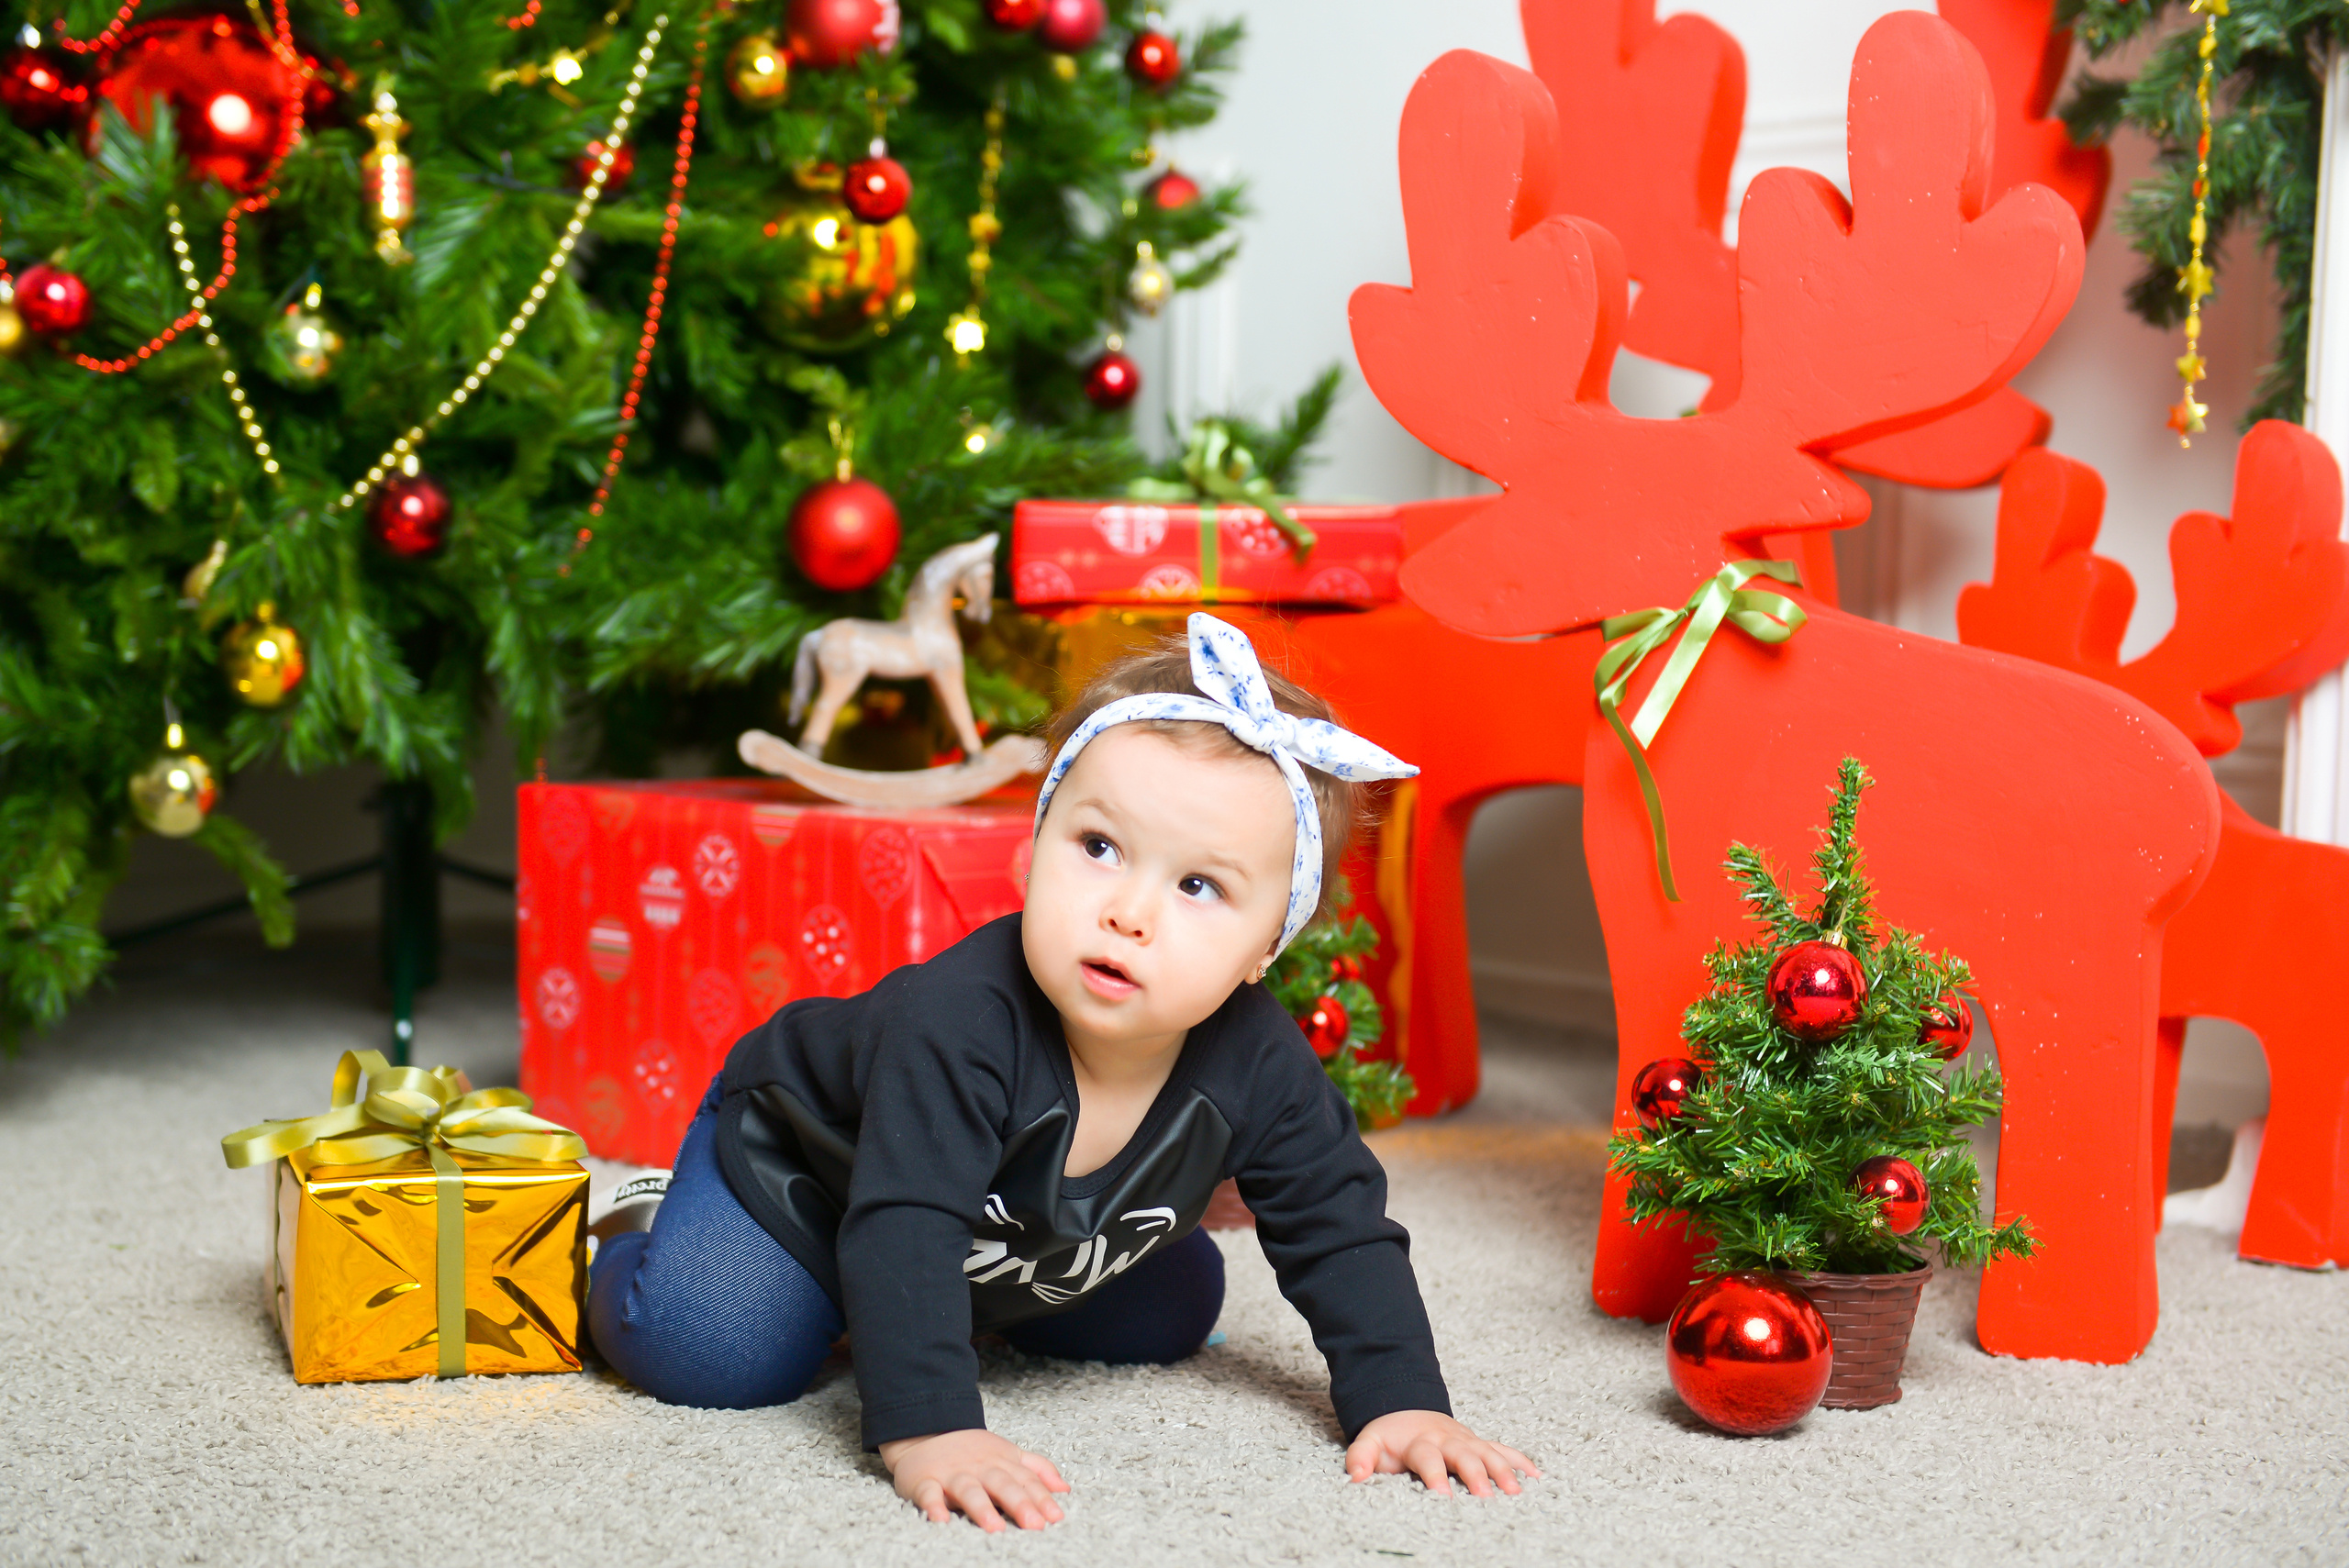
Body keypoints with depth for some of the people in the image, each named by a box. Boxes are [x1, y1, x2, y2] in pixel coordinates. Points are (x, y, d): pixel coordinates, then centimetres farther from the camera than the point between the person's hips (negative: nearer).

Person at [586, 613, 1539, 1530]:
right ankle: (627, 1241, 11)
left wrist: (1404, 1403, -25)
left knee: (1169, 1313, 11)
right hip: (803, 1159, -5)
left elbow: (1342, 1235, -16)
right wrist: (927, 1429, -56)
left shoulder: (1259, 1068, -27)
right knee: (709, 1349, -24)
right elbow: (905, 1233, -48)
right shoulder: (960, 1025, -44)